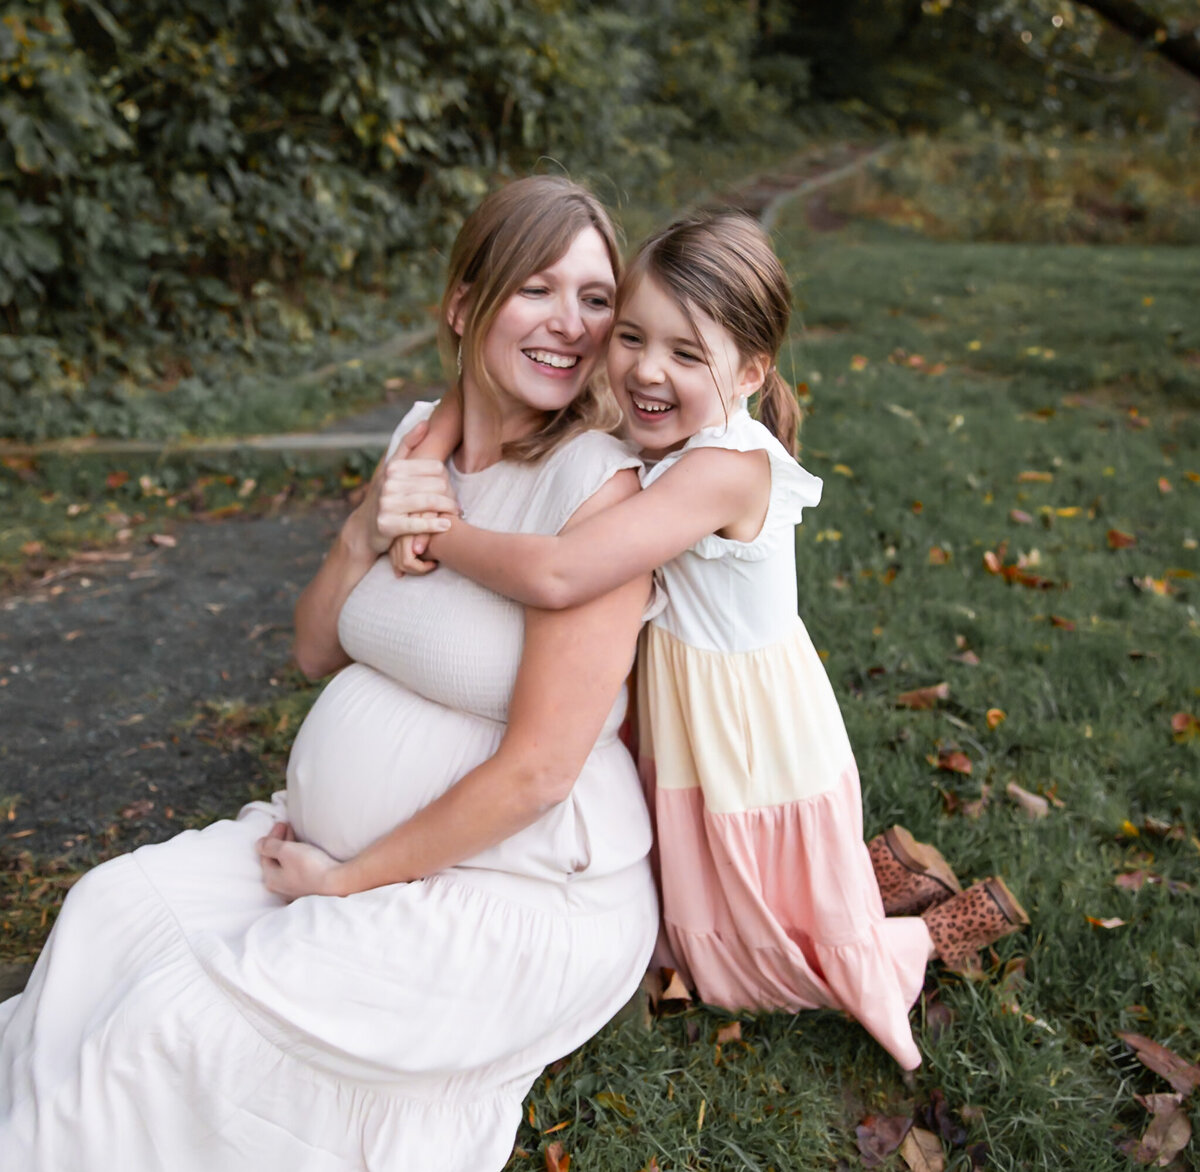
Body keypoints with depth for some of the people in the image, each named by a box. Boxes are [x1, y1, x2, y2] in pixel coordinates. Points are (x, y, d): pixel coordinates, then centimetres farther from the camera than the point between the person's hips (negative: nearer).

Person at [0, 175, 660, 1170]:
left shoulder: (601, 485, -21)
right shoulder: (421, 441, 2)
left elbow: (536, 770, -22)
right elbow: (319, 653, 7)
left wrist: (346, 881, -13)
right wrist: (366, 535, -13)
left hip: (518, 892, -7)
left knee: (186, 1012, -15)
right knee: (114, 908, -2)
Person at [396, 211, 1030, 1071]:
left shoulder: (725, 468, -32)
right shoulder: (668, 448, -4)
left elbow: (555, 575, -40)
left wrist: (443, 536, -25)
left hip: (753, 759, -8)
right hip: (690, 743, 8)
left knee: (750, 972, 15)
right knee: (701, 930, 27)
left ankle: (955, 921, 33)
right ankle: (883, 866, 38)